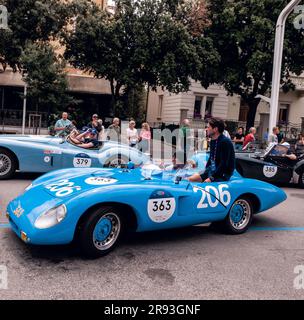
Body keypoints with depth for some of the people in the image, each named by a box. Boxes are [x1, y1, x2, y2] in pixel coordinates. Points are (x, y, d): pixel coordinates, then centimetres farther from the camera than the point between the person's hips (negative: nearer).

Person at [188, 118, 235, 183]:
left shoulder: (225, 142, -19)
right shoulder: (213, 141, 8)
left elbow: (224, 164, -23)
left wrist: (211, 178, -23)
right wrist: (204, 171, 10)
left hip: (223, 174, -9)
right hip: (212, 169, 9)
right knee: (191, 179, 0)